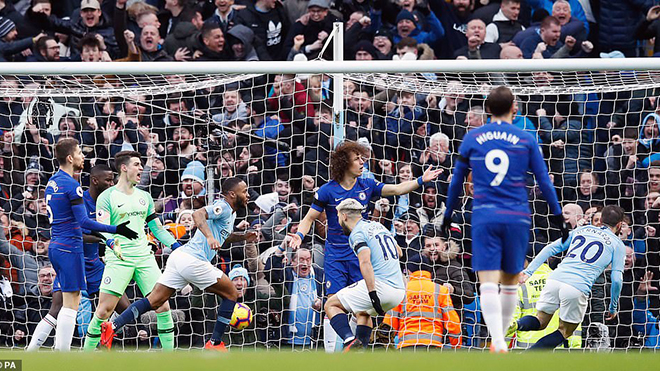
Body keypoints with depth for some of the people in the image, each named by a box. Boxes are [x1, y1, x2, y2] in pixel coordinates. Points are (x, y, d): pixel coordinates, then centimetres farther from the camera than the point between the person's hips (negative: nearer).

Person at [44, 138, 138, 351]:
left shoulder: (52, 182, 13)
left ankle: (59, 351, 13)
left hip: (55, 246, 9)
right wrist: (116, 230, -20)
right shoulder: (72, 185, -15)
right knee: (71, 305, -6)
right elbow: (84, 221, -20)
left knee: (68, 304, 14)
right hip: (70, 249, -9)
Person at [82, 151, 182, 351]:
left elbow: (157, 228, 21)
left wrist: (177, 246, 9)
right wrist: (112, 242, -32)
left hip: (144, 257, 5)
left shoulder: (144, 197, 16)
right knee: (104, 310, -10)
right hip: (118, 259, -5)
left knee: (163, 306, -4)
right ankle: (86, 355, 3)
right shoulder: (107, 197, -1)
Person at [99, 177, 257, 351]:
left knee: (154, 301, 1)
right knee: (231, 294, 4)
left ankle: (113, 326, -11)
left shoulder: (231, 213, 24)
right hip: (193, 260, -9)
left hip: (179, 257, 9)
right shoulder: (223, 207, -7)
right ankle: (215, 343, 5)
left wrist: (243, 237, 25)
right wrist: (210, 237, -36)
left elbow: (223, 237, 42)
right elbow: (197, 214, -23)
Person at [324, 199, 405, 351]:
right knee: (363, 312, 34)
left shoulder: (357, 233, -4)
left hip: (380, 285, -8)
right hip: (399, 291, 8)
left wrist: (373, 294, -26)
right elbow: (399, 252, 36)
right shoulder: (378, 226, 21)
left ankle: (350, 341, -18)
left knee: (331, 305, 3)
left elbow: (365, 262, -20)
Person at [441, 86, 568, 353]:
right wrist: (558, 217, 12)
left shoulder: (472, 138, 7)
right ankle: (499, 339, 23)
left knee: (488, 283, -9)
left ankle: (499, 346, -23)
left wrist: (448, 216, 25)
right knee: (510, 282, 16)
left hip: (484, 218, -1)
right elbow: (544, 181, 6)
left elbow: (456, 181, 13)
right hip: (517, 218, 1)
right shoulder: (525, 140, 5)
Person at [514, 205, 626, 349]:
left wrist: (528, 271, 16)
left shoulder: (581, 230, 24)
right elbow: (617, 280, 4)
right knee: (564, 332, 12)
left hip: (555, 279, 4)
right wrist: (613, 308, 16)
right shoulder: (618, 245, 12)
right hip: (578, 288, -4)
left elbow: (550, 248, 17)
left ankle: (516, 325, -16)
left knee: (540, 322, 20)